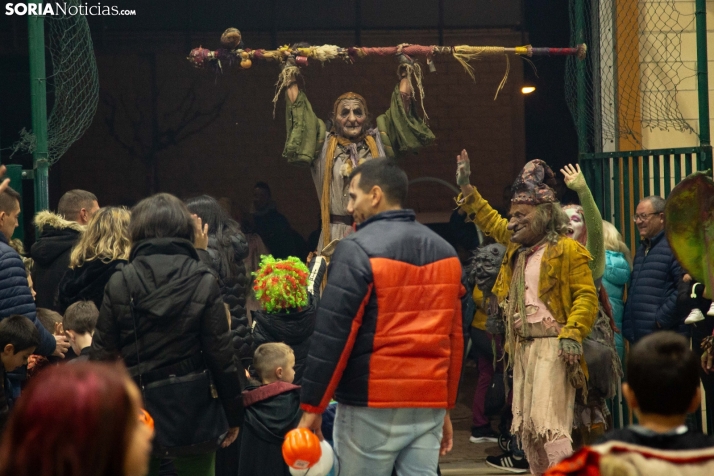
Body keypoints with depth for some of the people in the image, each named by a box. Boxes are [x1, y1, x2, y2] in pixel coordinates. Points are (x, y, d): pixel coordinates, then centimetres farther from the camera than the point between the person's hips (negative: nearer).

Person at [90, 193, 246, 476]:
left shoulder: (119, 283, -4)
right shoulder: (203, 283, -7)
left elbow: (102, 353, -2)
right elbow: (221, 354, -6)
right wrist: (233, 414, 4)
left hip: (136, 412, 1)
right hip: (192, 410, -1)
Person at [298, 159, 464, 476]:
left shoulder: (358, 250, -8)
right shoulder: (444, 252, 13)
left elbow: (331, 336, -12)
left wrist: (312, 406, -7)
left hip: (372, 406, -6)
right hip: (429, 404, 6)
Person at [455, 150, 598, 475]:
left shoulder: (567, 250, -8)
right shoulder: (517, 247, 17)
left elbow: (586, 296, -13)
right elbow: (490, 221, 32)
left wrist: (572, 334, -23)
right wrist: (466, 188, 30)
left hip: (552, 346, -9)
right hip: (523, 346, 9)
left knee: (547, 420, -18)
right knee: (525, 427, 8)